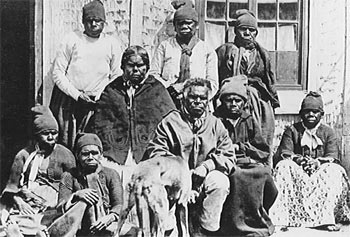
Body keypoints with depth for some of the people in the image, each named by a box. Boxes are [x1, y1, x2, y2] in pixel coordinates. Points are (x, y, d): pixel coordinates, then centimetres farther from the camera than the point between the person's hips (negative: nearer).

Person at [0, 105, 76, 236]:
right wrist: (17, 200, -5)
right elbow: (12, 186, 11)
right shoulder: (24, 154, 11)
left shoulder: (64, 154, 9)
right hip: (24, 202, 1)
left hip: (50, 206, -1)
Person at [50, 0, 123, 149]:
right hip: (66, 99, -1)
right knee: (64, 145, 1)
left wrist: (100, 95, -6)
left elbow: (116, 77, 7)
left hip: (95, 103, 1)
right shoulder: (72, 40, -4)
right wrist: (76, 94, -10)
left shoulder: (112, 45, 1)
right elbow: (57, 72, -3)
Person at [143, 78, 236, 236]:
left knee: (221, 181, -31)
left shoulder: (216, 125, 12)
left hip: (204, 180, 1)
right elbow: (155, 151, -1)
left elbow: (229, 157, 5)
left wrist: (207, 166, -14)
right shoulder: (170, 121, 8)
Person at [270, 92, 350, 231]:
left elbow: (333, 157, -3)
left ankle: (325, 217, -38)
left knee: (335, 170, -29)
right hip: (296, 172, 0)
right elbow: (283, 153, -2)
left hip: (320, 173, 0)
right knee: (283, 166, -30)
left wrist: (318, 162, -25)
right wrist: (298, 159, -24)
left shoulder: (328, 132, 12)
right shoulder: (292, 131, 10)